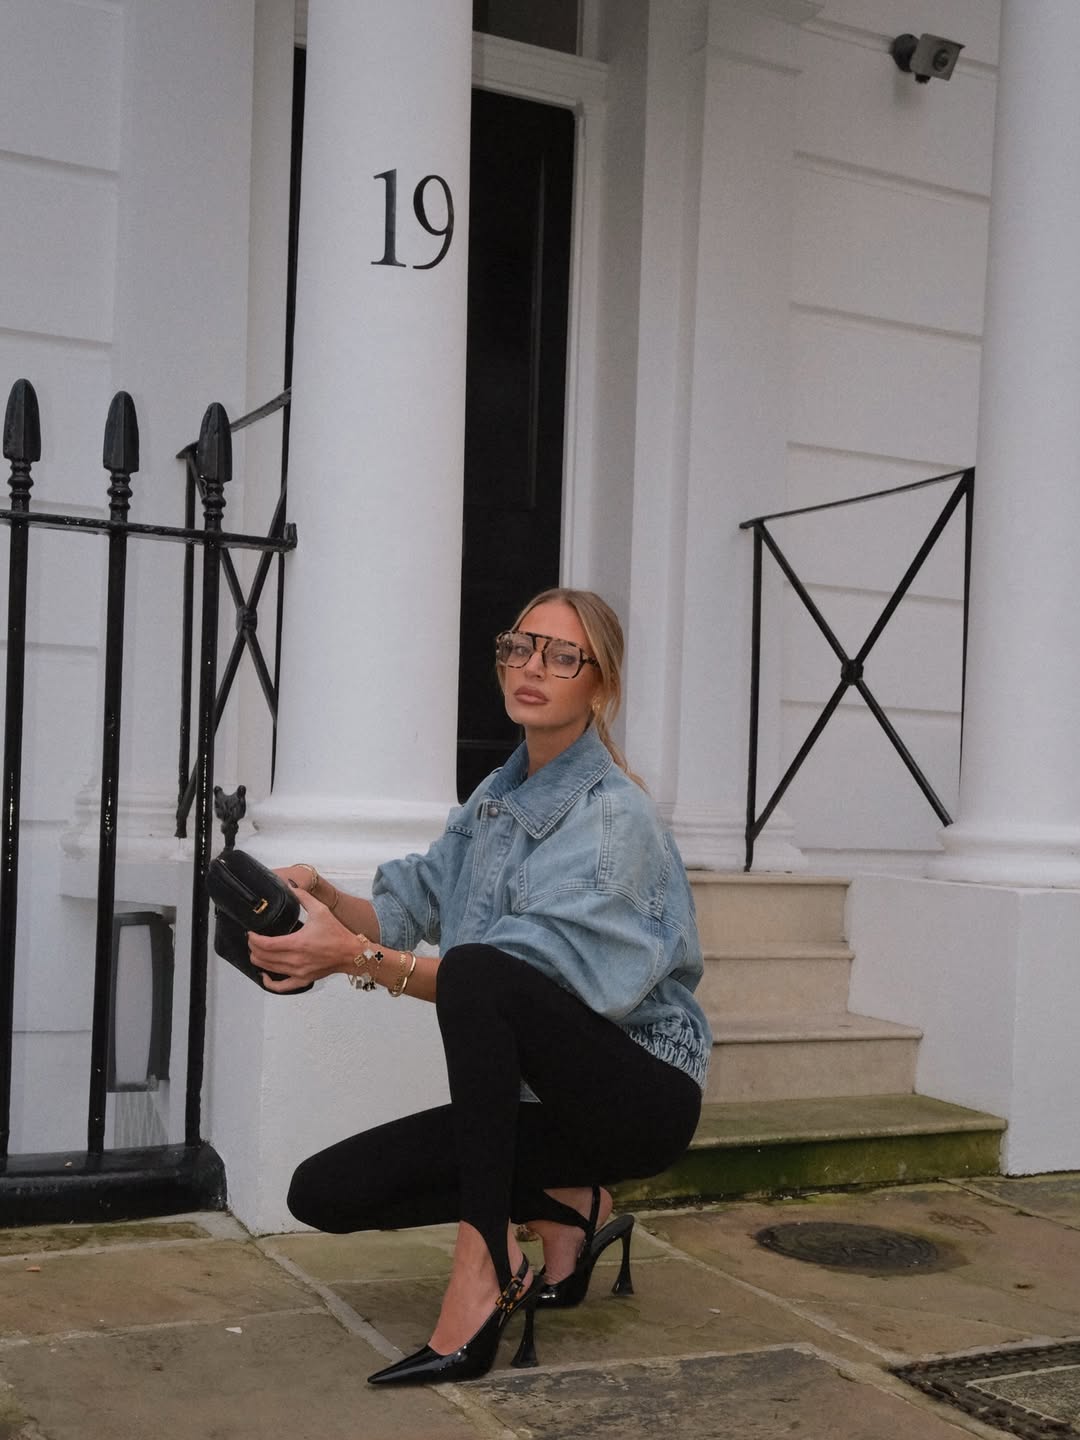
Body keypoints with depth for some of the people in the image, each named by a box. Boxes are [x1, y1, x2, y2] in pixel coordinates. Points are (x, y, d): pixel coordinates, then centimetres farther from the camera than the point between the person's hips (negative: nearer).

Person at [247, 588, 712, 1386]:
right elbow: (409, 910, 6)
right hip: (550, 1101, 8)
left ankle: (484, 1268, -28)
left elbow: (526, 974, -26)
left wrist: (358, 957, -33)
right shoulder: (497, 797, 10)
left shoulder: (611, 815, -15)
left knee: (476, 971, -35)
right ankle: (565, 1208, 7)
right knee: (325, 1191, -5)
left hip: (642, 1094, -8)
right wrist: (324, 895, -14)